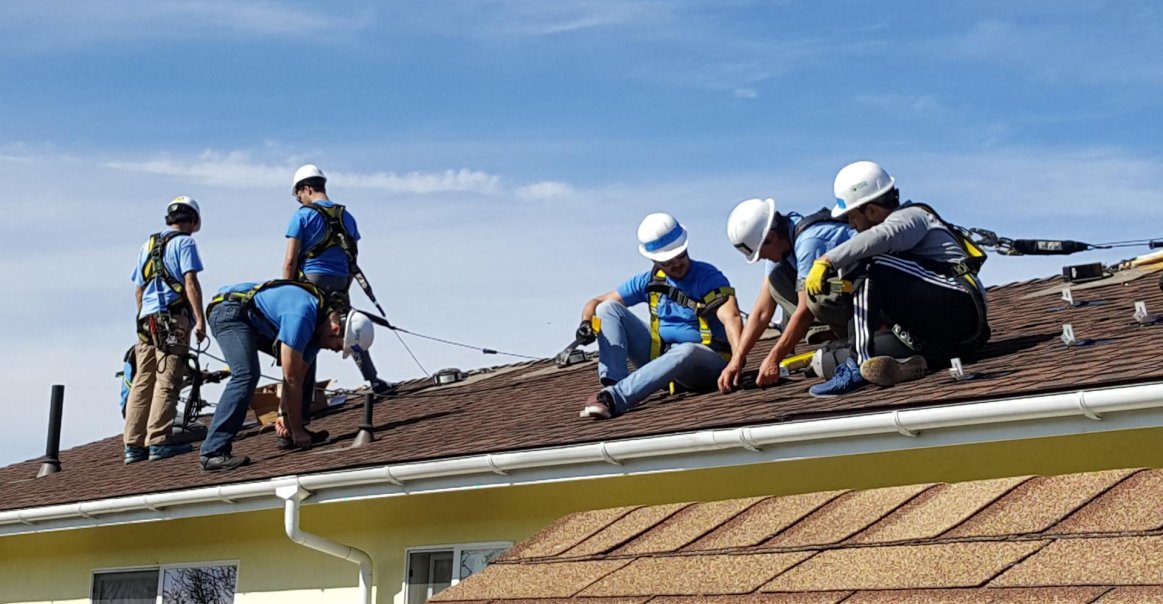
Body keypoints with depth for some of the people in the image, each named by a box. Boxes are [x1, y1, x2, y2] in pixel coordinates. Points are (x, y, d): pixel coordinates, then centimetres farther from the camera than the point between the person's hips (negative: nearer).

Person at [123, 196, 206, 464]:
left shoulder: (148, 245, 23)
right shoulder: (184, 243, 1)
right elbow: (190, 282, -9)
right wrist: (200, 319, -11)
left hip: (146, 320, 7)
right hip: (173, 317, -7)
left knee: (142, 381, 5)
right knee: (167, 381, -9)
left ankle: (133, 446, 4)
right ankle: (158, 442, -14)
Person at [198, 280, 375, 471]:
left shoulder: (319, 326, 0)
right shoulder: (302, 317, -30)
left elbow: (298, 379, 3)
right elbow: (290, 379, -27)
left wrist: (287, 423, -1)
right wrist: (297, 431, -20)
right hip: (230, 311, -10)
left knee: (299, 367, 11)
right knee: (246, 375, -28)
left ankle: (289, 434, 14)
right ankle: (213, 453, -33)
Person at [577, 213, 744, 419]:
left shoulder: (709, 278, -11)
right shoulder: (650, 282, 4)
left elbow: (731, 318, -28)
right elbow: (597, 302, 8)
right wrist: (586, 323, -16)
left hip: (704, 365, -5)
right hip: (658, 356, 5)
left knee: (687, 351, -41)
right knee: (608, 309, -5)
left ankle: (614, 398, -50)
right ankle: (612, 384, -25)